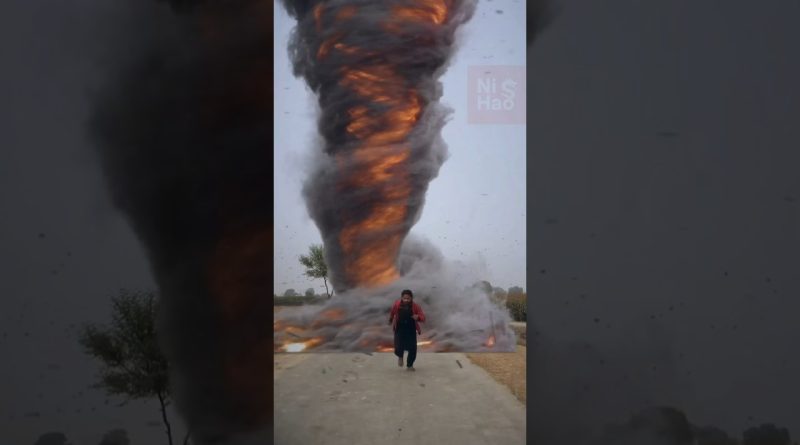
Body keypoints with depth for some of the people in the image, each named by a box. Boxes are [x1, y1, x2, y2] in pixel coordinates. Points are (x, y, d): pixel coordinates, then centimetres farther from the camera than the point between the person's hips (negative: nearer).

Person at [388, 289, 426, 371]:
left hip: (411, 330, 0)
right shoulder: (397, 305, -16)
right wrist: (390, 320, 24)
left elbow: (423, 317, -18)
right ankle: (400, 357, 30)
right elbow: (392, 312, 7)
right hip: (399, 329, 0)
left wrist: (418, 317, -41)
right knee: (399, 348, -10)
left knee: (412, 349, -1)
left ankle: (409, 365, 26)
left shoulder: (415, 306, -18)